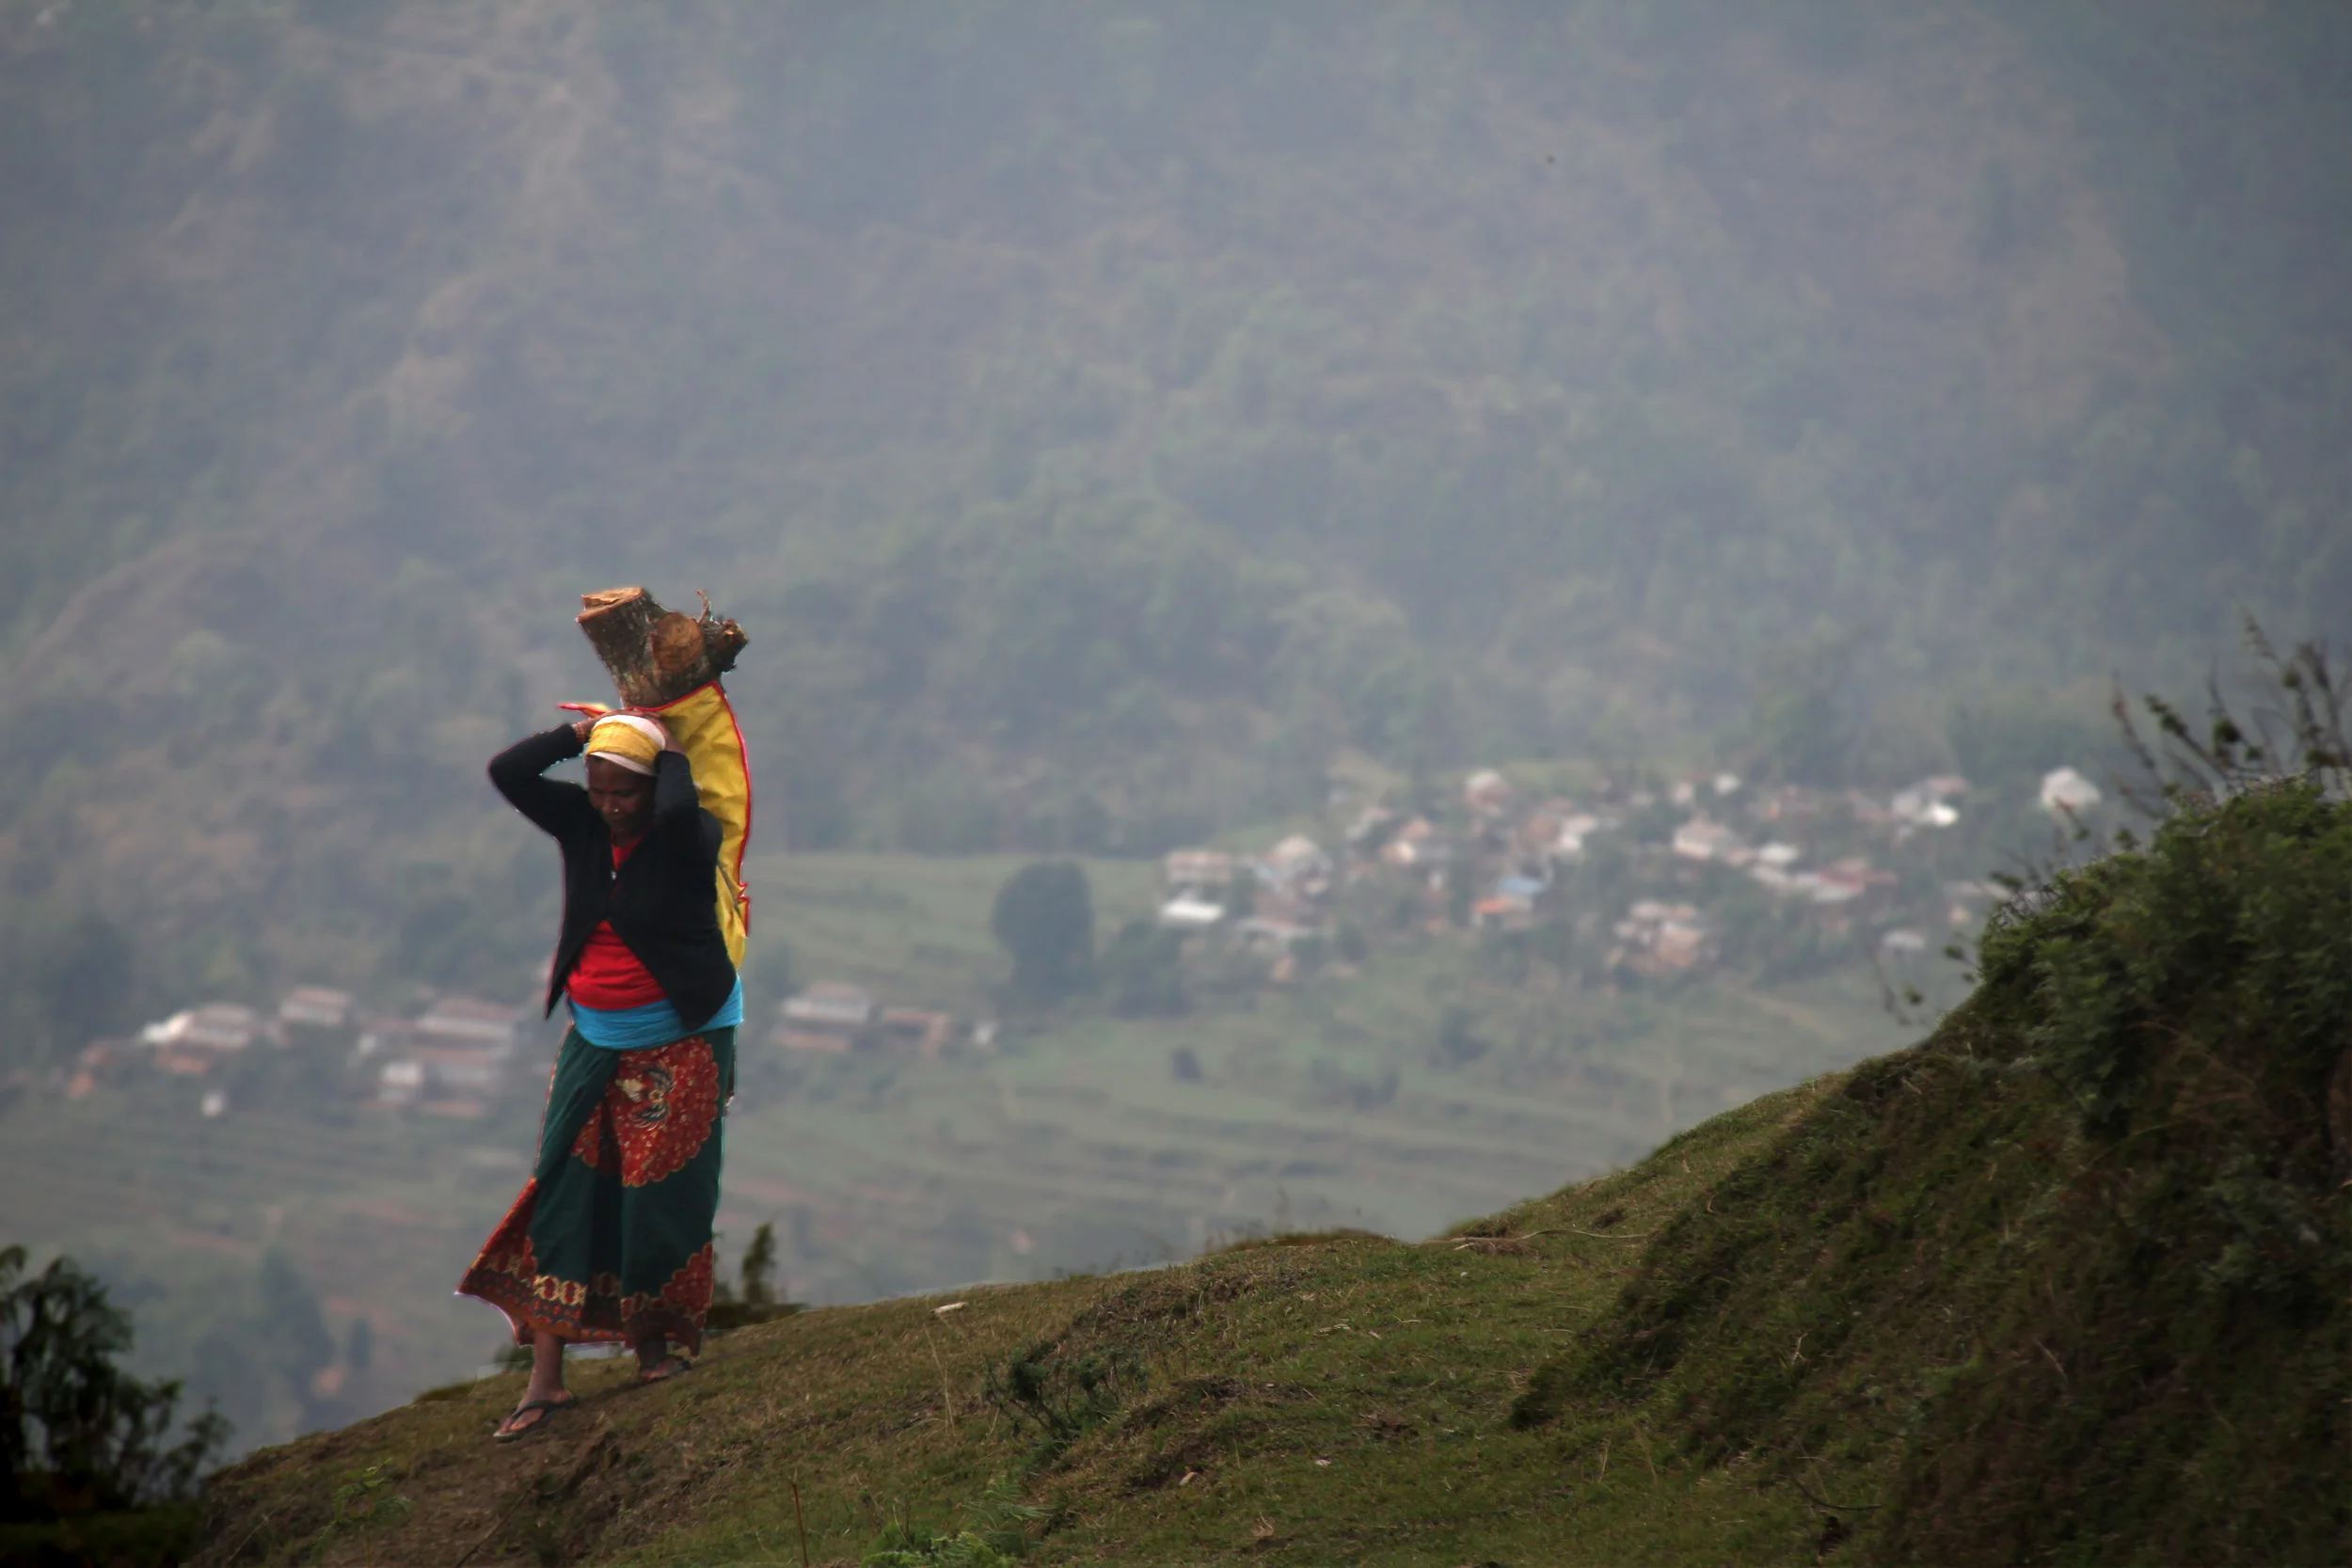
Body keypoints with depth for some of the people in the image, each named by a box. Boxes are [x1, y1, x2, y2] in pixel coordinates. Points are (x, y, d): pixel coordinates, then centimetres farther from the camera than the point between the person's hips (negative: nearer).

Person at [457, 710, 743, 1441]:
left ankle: (654, 1340, 21)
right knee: (564, 1191, -1)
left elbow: (677, 809, -38)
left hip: (679, 1043, -5)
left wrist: (671, 750, -19)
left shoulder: (688, 838, -14)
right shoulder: (581, 823, 1)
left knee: (660, 1192, -2)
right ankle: (545, 1378, 0)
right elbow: (507, 772, -4)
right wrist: (584, 730, -7)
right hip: (595, 1039, 5)